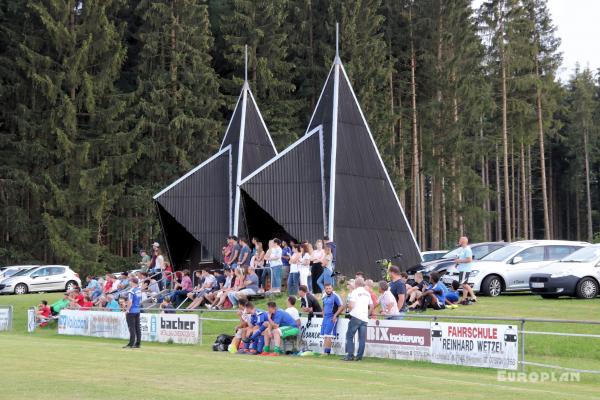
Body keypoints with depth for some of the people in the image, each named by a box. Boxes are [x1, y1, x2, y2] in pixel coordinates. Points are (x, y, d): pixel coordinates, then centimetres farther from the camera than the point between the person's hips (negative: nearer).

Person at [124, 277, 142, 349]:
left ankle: (131, 344, -7)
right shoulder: (139, 291, 11)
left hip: (131, 311, -8)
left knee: (132, 328, -6)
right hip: (138, 311, 8)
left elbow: (130, 302, -20)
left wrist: (127, 310, -13)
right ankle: (137, 343, 11)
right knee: (137, 327, 9)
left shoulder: (131, 291, -14)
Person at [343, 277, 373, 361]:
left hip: (356, 316, -5)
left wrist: (350, 310, 9)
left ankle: (350, 355, -4)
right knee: (362, 338, 3)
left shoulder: (355, 292, -2)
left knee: (349, 336, 2)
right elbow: (371, 307, 16)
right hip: (364, 318, 5)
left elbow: (351, 305, -11)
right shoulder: (367, 293, 16)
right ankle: (359, 356, 0)